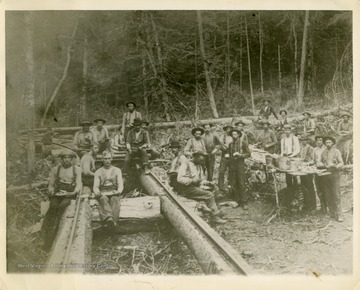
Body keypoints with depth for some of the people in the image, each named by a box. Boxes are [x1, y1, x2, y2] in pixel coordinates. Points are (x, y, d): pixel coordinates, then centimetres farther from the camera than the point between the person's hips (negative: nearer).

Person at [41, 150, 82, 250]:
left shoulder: (76, 169, 12)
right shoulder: (55, 169, 16)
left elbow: (79, 184, 7)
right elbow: (51, 184, 19)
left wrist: (74, 192, -12)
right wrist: (52, 191, -2)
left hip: (70, 195, -1)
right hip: (57, 195, 2)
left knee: (61, 206, -31)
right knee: (53, 206, -29)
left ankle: (51, 237, -34)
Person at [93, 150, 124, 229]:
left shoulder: (117, 170, 17)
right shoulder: (98, 172, 17)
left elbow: (120, 184, 6)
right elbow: (95, 186, 7)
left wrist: (119, 191, -18)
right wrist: (97, 192, -18)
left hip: (114, 193, 0)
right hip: (103, 194, 0)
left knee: (115, 199, -36)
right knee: (103, 199, -37)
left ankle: (114, 221, -56)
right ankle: (109, 218, -62)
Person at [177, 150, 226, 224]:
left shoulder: (199, 166, 20)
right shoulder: (185, 164, -5)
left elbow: (202, 178, 23)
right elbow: (180, 179, -15)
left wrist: (206, 182, -1)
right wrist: (192, 180, -27)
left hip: (196, 187, 8)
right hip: (187, 189, -8)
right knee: (209, 195, -22)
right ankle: (215, 216, -16)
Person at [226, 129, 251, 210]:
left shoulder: (243, 142, 1)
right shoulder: (230, 144, 15)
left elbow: (248, 154, -2)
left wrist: (240, 155, -16)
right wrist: (227, 155, 2)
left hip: (240, 163, -4)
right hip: (232, 164, 4)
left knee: (241, 183, -9)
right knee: (233, 184, 2)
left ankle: (244, 202, -4)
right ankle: (237, 200, 12)